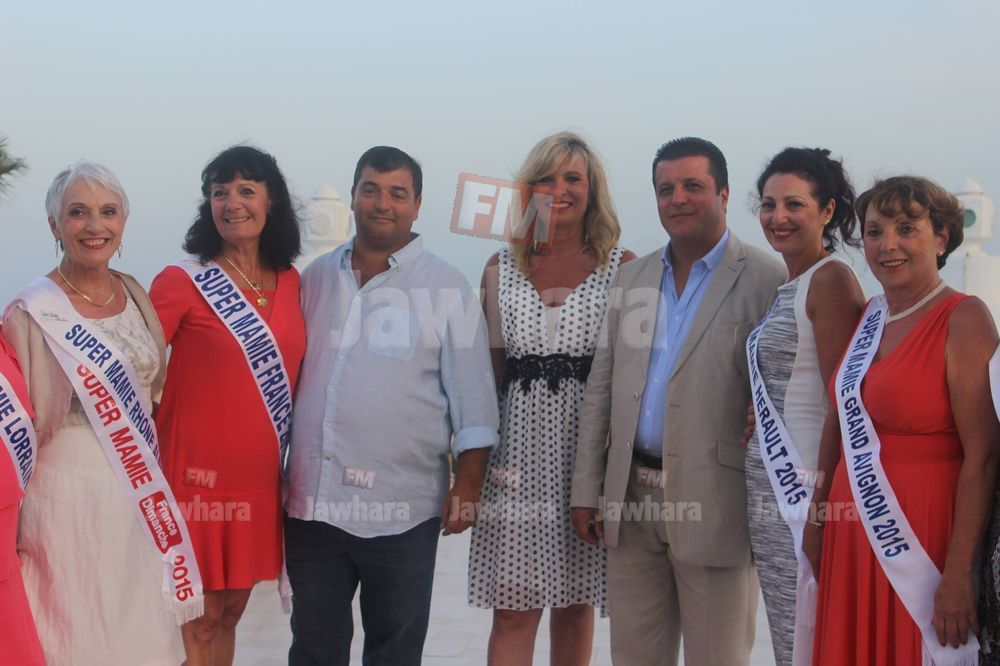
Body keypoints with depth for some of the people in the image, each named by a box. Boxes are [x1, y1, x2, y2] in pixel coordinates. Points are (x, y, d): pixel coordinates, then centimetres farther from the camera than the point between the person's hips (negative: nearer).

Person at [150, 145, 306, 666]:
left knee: (230, 611, 15)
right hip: (199, 475, -5)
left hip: (260, 479, 5)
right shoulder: (182, 282, -7)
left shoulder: (291, 283, 8)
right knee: (198, 620, 1)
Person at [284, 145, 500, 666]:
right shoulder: (316, 278, 10)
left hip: (400, 509, -3)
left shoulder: (445, 287, -2)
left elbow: (472, 392, -3)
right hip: (312, 503, 4)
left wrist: (468, 481, -9)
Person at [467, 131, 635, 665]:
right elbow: (488, 369, 12)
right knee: (513, 611, -1)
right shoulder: (500, 270, 10)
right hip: (520, 447, 1)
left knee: (575, 604, 9)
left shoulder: (623, 267, 3)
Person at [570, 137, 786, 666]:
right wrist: (586, 489, 10)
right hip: (632, 500, 5)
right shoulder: (631, 278, 12)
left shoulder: (767, 281, -6)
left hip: (715, 504, -5)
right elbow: (601, 388, 13)